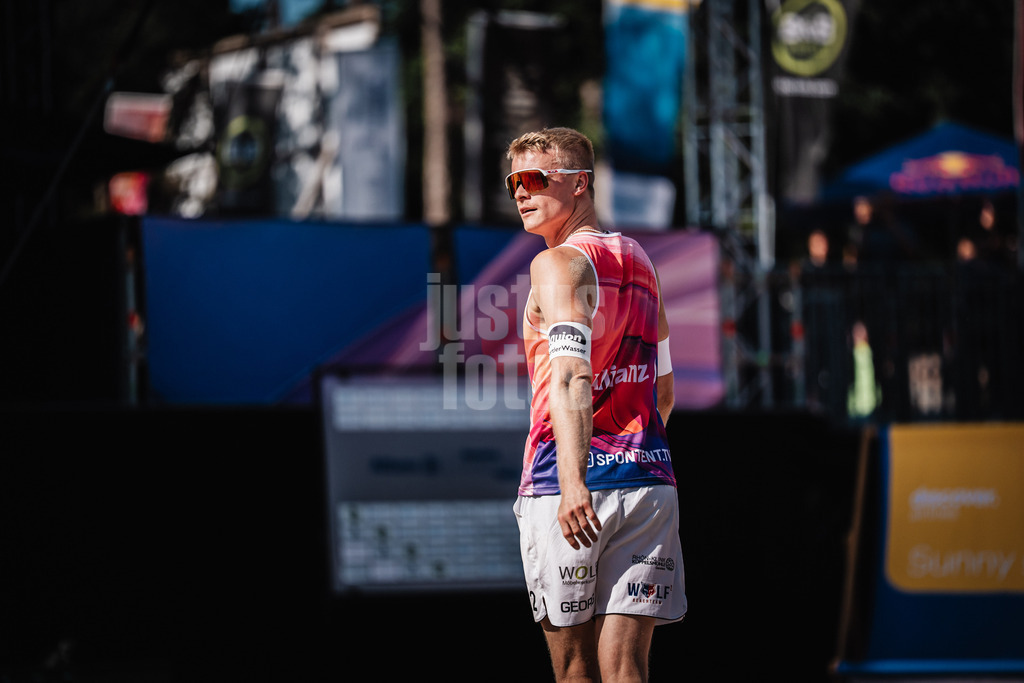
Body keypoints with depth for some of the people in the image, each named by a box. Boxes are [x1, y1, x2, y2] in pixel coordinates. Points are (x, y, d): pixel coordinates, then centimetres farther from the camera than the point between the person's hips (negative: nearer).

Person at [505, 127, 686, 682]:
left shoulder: (559, 264, -6)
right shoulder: (639, 263, 18)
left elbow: (572, 372, -22)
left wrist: (573, 480, -32)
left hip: (572, 488, -6)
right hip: (648, 477, 6)